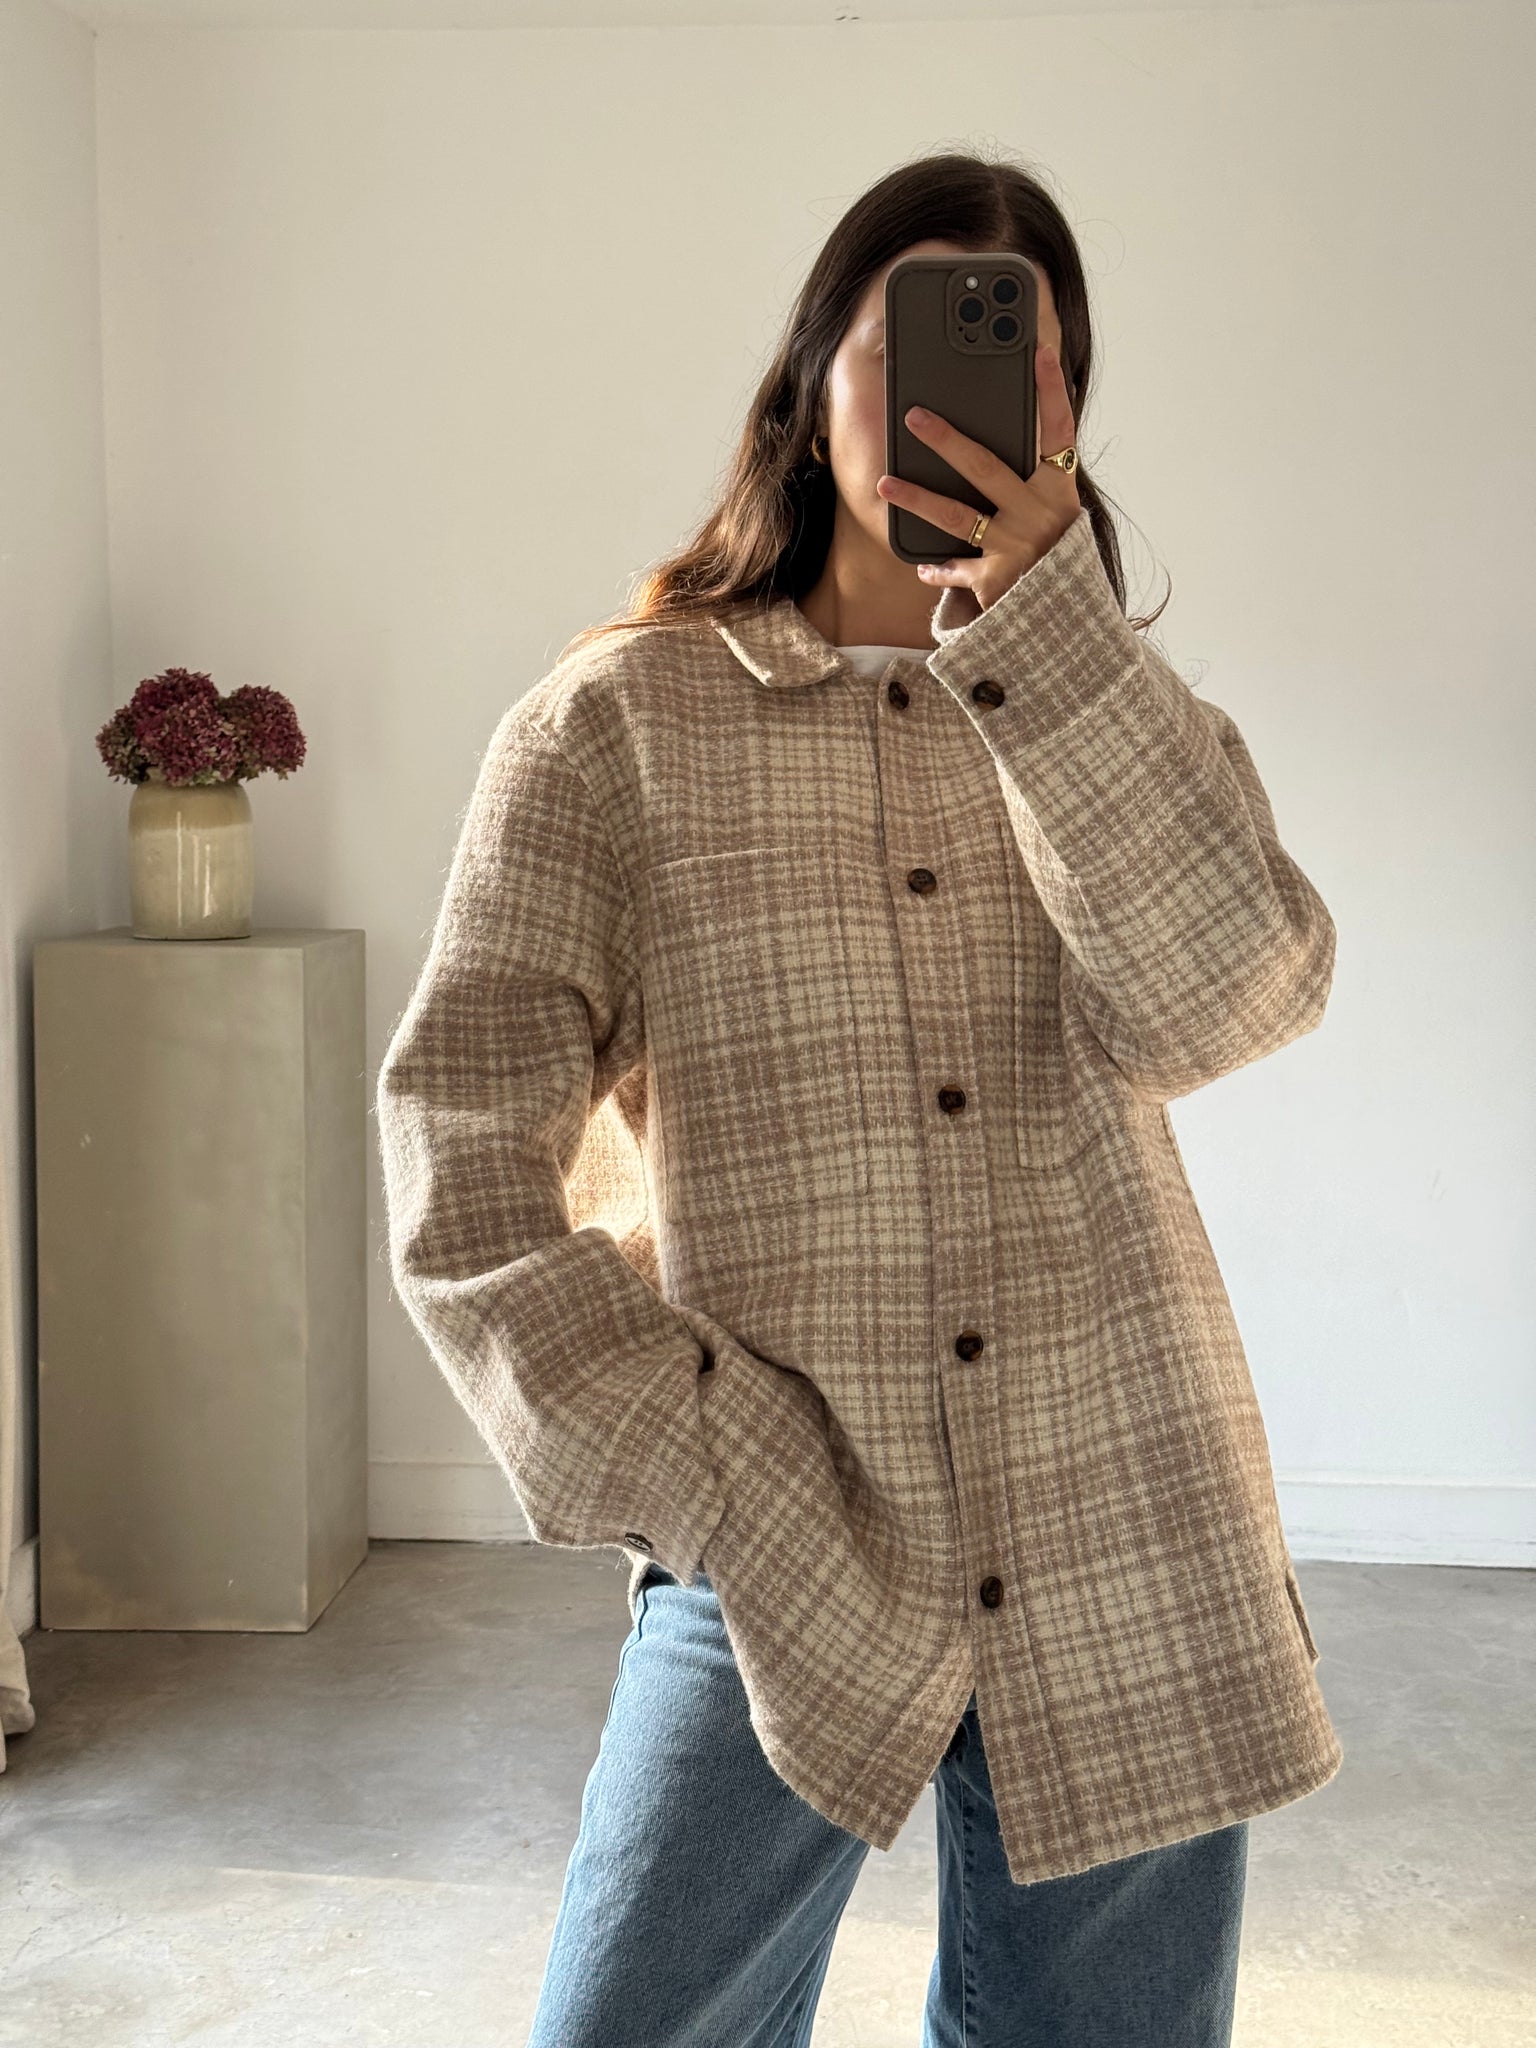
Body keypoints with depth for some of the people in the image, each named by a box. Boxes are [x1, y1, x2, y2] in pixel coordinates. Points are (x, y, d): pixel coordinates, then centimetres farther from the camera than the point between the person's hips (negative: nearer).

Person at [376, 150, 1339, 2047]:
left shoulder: (1122, 716, 10)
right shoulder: (619, 720, 1)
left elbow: (1225, 1002, -11)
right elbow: (459, 1143, -6)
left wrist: (1042, 610, -14)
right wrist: (708, 1488, -12)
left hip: (1128, 1575, 3)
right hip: (778, 1560, -2)